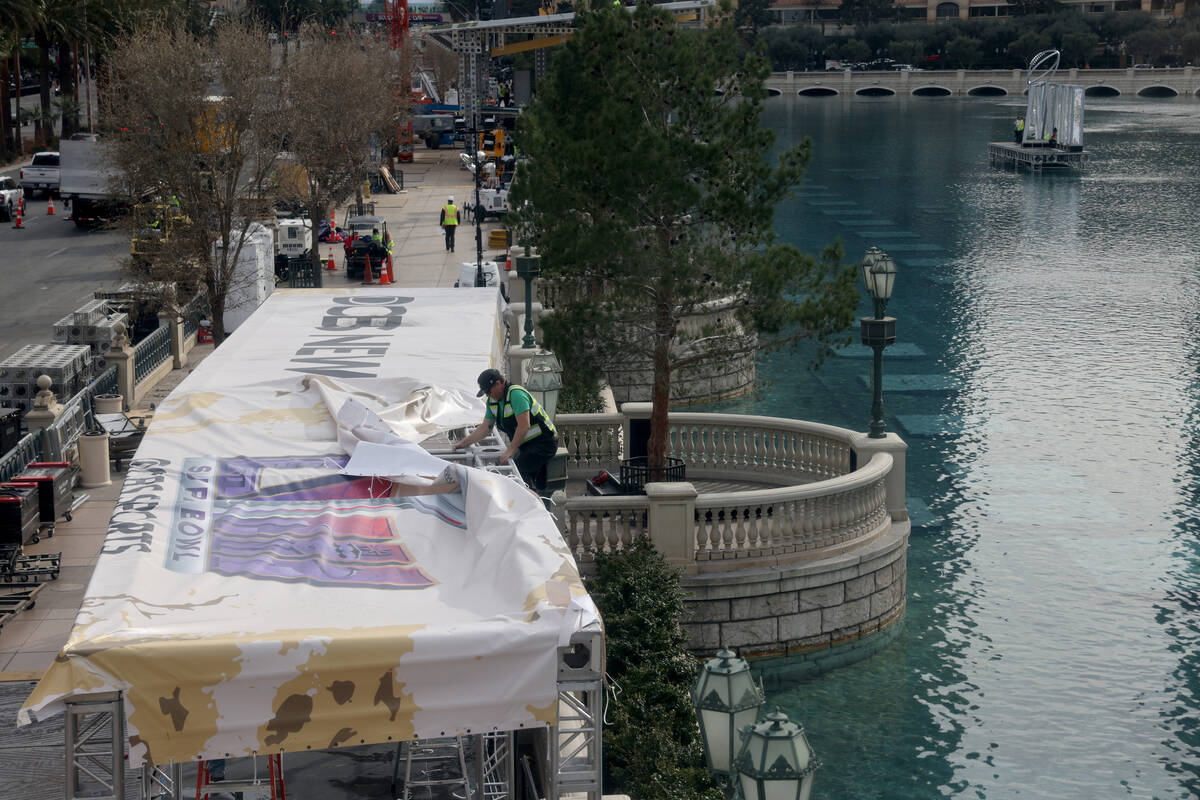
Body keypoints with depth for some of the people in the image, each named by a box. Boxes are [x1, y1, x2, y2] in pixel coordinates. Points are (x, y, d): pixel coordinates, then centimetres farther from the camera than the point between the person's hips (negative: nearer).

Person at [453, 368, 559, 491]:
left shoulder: (516, 394, -21)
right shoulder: (493, 400, 7)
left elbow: (524, 426, -26)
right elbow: (485, 428, 16)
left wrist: (510, 451, -25)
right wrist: (463, 443, 11)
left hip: (544, 443, -9)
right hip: (526, 446, 9)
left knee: (519, 470, -25)